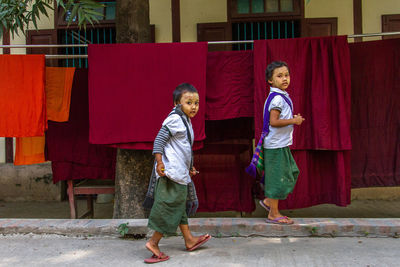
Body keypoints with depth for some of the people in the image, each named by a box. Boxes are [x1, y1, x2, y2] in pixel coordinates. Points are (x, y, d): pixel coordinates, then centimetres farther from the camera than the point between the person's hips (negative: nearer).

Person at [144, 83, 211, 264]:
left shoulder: (185, 120, 17)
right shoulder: (174, 119, -14)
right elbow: (159, 140, -19)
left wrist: (189, 167, 30)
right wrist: (159, 162, -26)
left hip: (181, 172, 10)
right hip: (172, 173, -10)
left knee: (180, 205, 17)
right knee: (171, 205, -5)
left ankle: (189, 239, 29)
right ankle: (153, 242, 3)